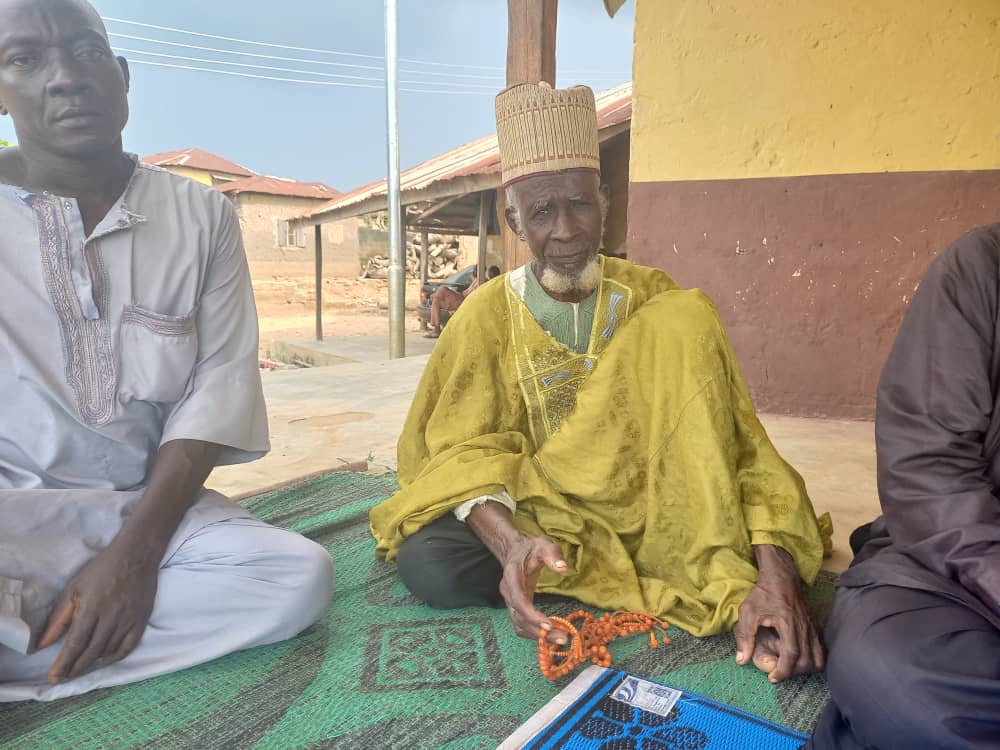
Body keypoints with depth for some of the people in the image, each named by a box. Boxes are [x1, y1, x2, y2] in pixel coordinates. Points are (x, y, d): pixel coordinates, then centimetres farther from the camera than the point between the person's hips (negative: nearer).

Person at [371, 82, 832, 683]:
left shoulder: (656, 299, -5)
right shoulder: (487, 315, -4)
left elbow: (738, 438, -12)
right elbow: (465, 451, -10)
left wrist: (775, 571, -29)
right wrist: (510, 543, -33)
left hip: (641, 508, -1)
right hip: (531, 515, 2)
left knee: (687, 320, -21)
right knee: (428, 562, -32)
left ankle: (722, 575, -20)